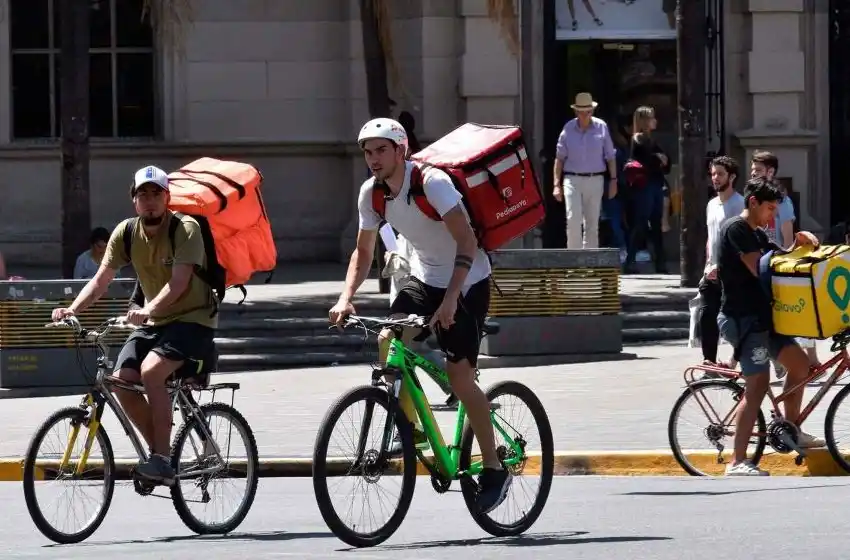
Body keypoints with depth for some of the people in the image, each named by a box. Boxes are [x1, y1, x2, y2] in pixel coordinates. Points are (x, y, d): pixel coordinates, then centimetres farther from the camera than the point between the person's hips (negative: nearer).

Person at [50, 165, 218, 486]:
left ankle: (163, 460, -24)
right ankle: (160, 453, 4)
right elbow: (101, 280, -3)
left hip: (192, 319, -6)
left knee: (150, 372, -29)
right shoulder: (126, 233, -1)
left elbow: (179, 282, -28)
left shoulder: (185, 229, -17)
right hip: (154, 323, 6)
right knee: (122, 381, -14)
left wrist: (148, 310, -44)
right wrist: (73, 309, -20)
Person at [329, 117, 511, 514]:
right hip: (424, 279, 6)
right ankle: (409, 429, -2)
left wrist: (451, 299, -39)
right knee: (388, 342, -19)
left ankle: (494, 469, -2)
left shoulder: (432, 183, -25)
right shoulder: (371, 194, -5)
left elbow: (467, 242, -31)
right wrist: (346, 299, -10)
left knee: (459, 376, -13)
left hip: (467, 283, -6)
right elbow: (364, 251, 6)